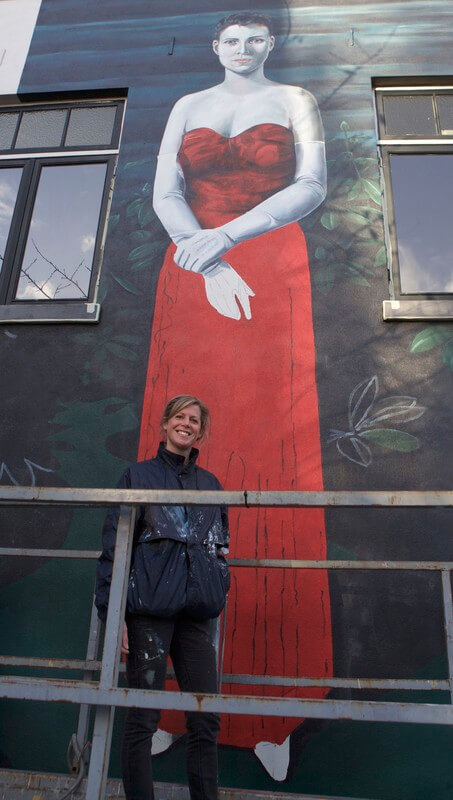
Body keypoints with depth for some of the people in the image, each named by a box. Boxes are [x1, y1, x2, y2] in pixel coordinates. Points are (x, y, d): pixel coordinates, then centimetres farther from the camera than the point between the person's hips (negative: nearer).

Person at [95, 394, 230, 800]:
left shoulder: (210, 484, 14)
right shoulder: (138, 475, 3)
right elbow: (113, 546, -1)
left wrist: (218, 594, 10)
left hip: (196, 613, 4)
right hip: (149, 607, -4)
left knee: (206, 719, 8)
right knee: (143, 717, 3)